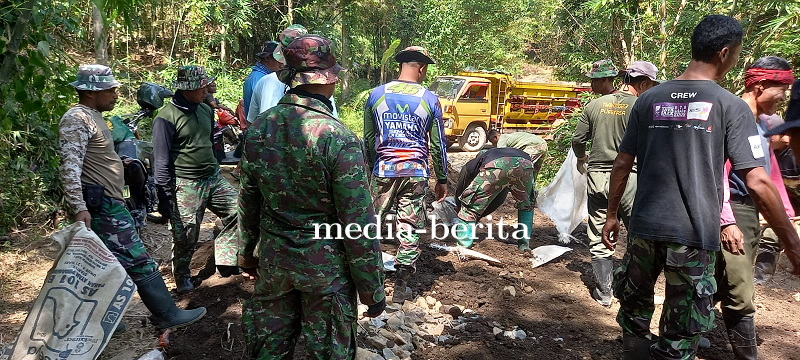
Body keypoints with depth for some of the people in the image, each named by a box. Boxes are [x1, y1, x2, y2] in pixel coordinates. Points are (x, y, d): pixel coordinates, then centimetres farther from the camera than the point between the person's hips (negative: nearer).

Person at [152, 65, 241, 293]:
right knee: (186, 237, 3)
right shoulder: (166, 118, -13)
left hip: (214, 178, 7)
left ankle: (224, 261, 14)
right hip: (186, 186, -7)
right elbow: (162, 162, -12)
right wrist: (165, 197, -12)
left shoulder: (206, 110, 8)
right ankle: (183, 279, 26)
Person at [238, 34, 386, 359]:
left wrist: (247, 252, 22)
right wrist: (372, 290, -8)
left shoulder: (259, 128, -4)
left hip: (273, 259, 5)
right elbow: (358, 223, -19)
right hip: (325, 266, -5)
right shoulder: (338, 138, -22)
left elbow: (249, 201, 7)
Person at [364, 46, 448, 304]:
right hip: (416, 174, -1)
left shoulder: (376, 94, 3)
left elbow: (368, 138, 9)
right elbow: (438, 144, 3)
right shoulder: (430, 100, 0)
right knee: (410, 231, 6)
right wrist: (442, 179, 12)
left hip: (383, 170, 1)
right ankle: (400, 287, 14)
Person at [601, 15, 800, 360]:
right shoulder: (731, 105, -5)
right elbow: (757, 184, -9)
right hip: (694, 234, -3)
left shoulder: (649, 99, 6)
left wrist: (611, 214, 17)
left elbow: (622, 164, 7)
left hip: (644, 227, 4)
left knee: (633, 312, 20)